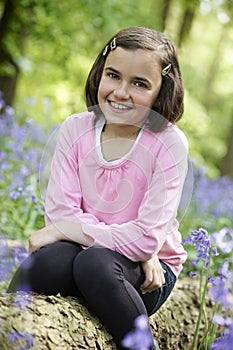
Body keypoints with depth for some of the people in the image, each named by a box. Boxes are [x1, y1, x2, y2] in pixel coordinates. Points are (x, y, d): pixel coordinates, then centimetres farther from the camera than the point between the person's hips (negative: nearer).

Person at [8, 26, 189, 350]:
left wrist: (62, 230, -15)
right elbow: (61, 211, -9)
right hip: (81, 249, 2)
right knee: (50, 259, -32)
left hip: (147, 273, -1)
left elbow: (147, 238, -18)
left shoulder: (169, 144, -12)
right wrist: (135, 247, -20)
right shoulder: (76, 129, -2)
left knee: (95, 261, -34)